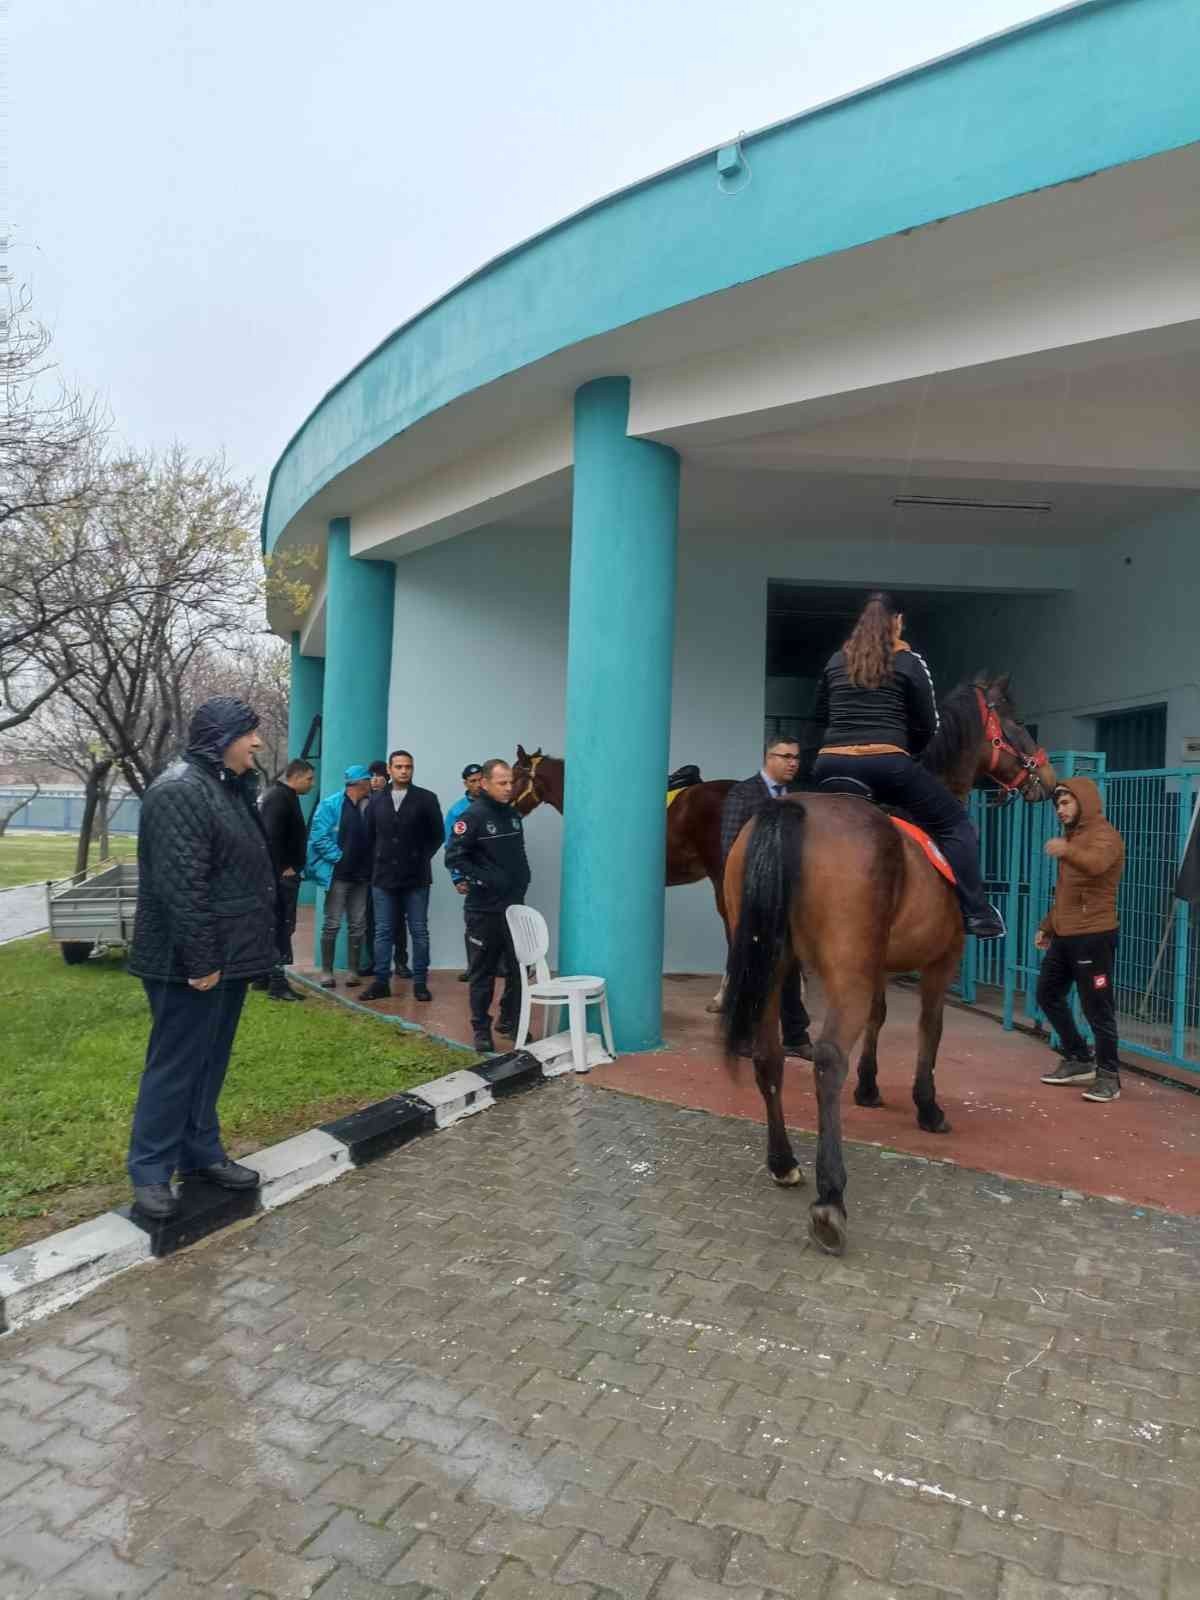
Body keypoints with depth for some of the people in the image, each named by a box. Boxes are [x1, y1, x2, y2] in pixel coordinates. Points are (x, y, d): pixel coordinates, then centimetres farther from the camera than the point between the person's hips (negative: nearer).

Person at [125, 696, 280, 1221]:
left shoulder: (229, 788, 14)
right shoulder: (180, 791, -18)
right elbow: (181, 884, -25)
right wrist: (199, 960, -24)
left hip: (228, 955, 10)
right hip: (191, 963, -10)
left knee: (210, 1061, 17)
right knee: (175, 1065, 0)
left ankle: (202, 1154, 28)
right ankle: (150, 1173, 12)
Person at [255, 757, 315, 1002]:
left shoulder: (281, 796, 18)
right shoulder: (281, 797, -14)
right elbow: (272, 836, -24)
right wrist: (283, 867, -20)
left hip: (278, 874, 11)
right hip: (282, 874, -11)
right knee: (282, 926, -9)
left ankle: (263, 976, 22)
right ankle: (277, 982, -8)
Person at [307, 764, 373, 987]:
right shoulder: (331, 804, -7)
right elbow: (319, 837, -13)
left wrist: (369, 864, 2)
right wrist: (339, 857, -14)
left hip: (362, 875, 5)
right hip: (338, 874, -5)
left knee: (358, 925, 7)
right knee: (332, 925, 1)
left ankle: (353, 971, 15)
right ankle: (326, 971, 10)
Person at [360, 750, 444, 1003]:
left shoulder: (426, 798, -1)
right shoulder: (376, 801, 8)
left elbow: (437, 835, 2)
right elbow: (369, 837, 13)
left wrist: (421, 859, 0)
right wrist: (377, 863, 6)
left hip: (416, 878, -2)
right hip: (383, 877, 2)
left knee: (419, 932, 3)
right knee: (383, 932, 6)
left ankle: (420, 982, 11)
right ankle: (381, 982, 13)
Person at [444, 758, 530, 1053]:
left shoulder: (513, 814, 9)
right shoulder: (473, 816, -12)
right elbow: (454, 857, -15)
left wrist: (523, 879, 7)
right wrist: (483, 879, -20)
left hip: (514, 905, 7)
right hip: (483, 909, -6)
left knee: (518, 968, 12)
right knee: (483, 972, 4)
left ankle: (510, 1022, 28)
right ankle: (481, 1030, 15)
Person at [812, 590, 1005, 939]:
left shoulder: (836, 661, 17)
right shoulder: (909, 662, 5)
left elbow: (820, 715, 27)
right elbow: (928, 726, 7)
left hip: (831, 766, 4)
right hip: (887, 766, -4)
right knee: (955, 824, 8)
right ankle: (976, 913, 2)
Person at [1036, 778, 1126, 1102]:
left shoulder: (1104, 834, -9)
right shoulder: (1073, 836, 19)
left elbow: (1096, 863, -35)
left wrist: (1067, 851, -55)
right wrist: (1046, 927, 20)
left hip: (1093, 936, -9)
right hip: (1064, 936, 9)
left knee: (1097, 1006, -4)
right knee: (1048, 995, 14)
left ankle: (1108, 1075, 8)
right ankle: (1078, 1059, 27)